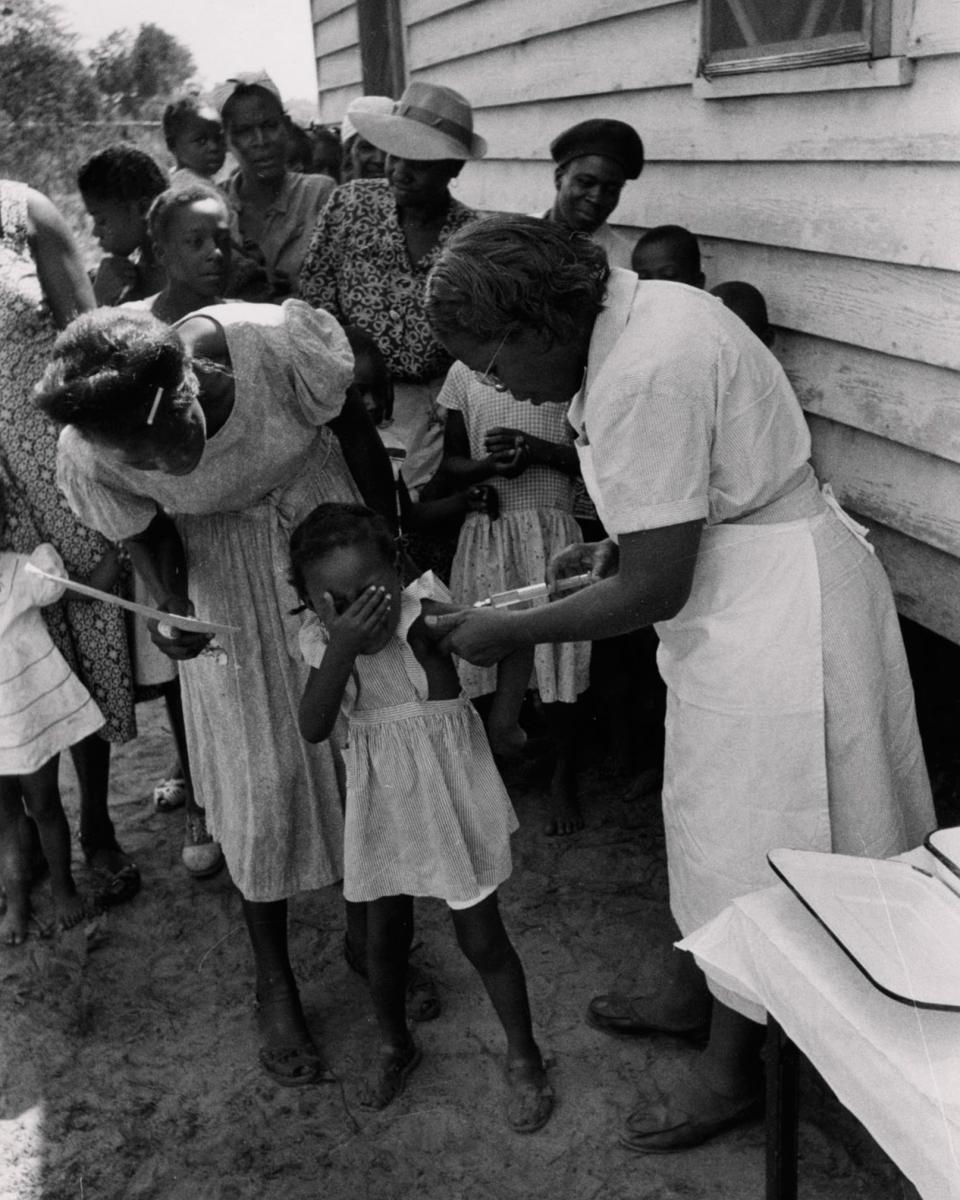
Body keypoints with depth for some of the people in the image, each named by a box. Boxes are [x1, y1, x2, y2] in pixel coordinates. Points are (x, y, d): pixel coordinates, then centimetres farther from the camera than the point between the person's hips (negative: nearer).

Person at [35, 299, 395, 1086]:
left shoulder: (278, 340, -35)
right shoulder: (87, 460, -29)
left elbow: (355, 432, -14)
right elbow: (152, 541, -8)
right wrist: (173, 608, -29)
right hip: (227, 571, 0)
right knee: (258, 778, 2)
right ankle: (275, 985, 24)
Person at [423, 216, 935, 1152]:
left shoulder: (644, 374, -27)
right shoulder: (635, 312, 3)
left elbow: (656, 587, -23)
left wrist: (509, 632, -14)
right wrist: (619, 547, 5)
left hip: (775, 610, -10)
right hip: (745, 585, 10)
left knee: (752, 837, 6)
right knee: (716, 818, 21)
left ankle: (731, 1070, 27)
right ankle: (704, 995, 42)